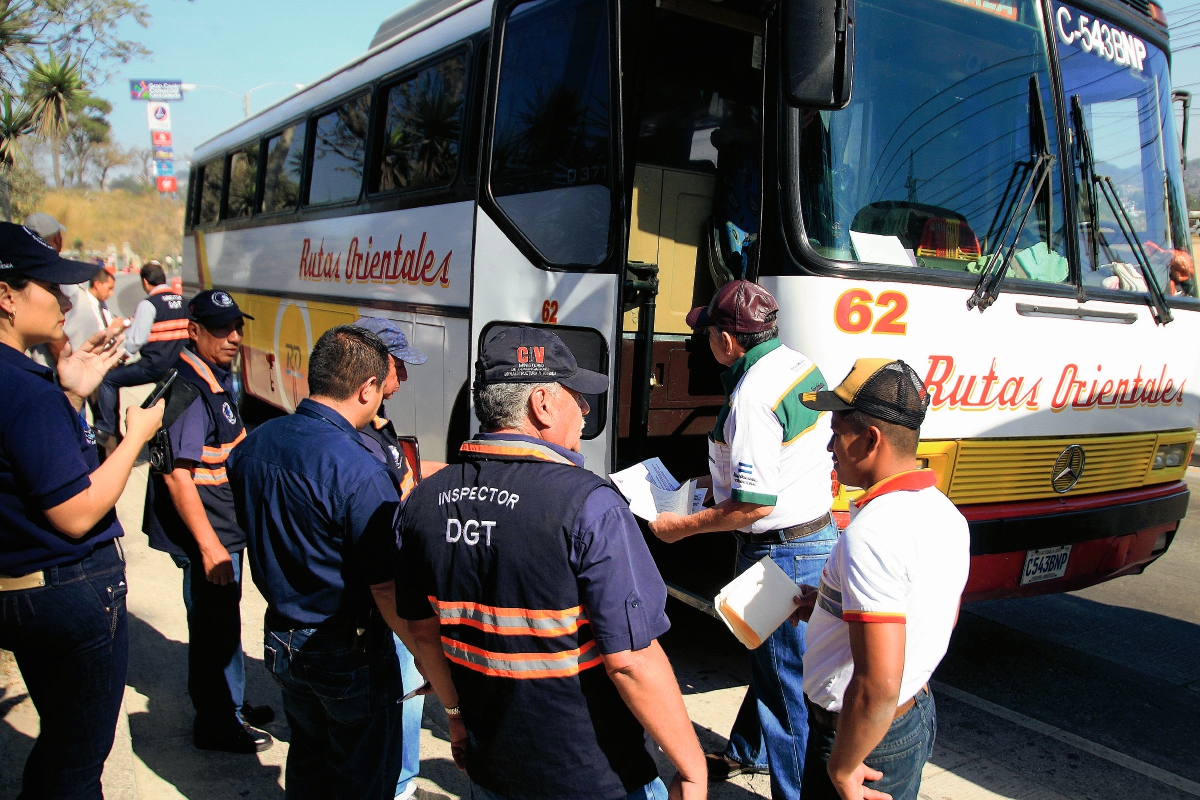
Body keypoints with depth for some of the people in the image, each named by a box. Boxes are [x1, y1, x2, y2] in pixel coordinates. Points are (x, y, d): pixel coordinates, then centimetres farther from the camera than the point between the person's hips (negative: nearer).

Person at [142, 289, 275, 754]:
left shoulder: (219, 380, 9)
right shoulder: (187, 389, -22)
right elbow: (177, 473, -27)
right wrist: (209, 545, -27)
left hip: (225, 528, 10)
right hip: (204, 535, -10)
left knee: (224, 620, 22)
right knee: (214, 627, 4)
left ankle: (231, 705, 39)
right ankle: (215, 725, 21)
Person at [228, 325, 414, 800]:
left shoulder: (251, 446, -4)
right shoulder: (359, 472, -28)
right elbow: (386, 589, -26)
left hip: (280, 638, 7)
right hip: (350, 653, -7)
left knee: (307, 761, 27)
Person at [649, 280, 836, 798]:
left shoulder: (753, 396, -26)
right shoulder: (800, 365, 4)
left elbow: (755, 505, -26)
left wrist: (681, 526, -14)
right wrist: (727, 474, 20)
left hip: (781, 551, -10)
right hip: (818, 533, 10)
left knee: (785, 681, 4)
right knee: (768, 661, 25)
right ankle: (744, 753, 45)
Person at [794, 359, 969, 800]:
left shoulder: (873, 534, -30)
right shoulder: (944, 512, 0)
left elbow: (878, 685, -32)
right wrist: (833, 606, 14)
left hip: (864, 733, -9)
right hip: (919, 713, 9)